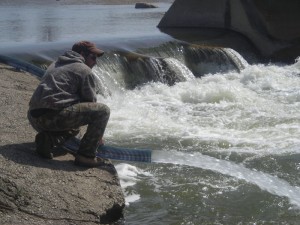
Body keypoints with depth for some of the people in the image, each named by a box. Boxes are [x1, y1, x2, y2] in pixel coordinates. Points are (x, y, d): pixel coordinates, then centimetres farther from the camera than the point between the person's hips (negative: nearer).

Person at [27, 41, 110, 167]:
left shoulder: (55, 65, 30)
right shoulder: (86, 72, 4)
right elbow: (91, 103, 7)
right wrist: (98, 135, 21)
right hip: (53, 116, -9)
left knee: (74, 127, 36)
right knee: (103, 110, -4)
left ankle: (47, 139, 7)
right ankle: (86, 155, -6)